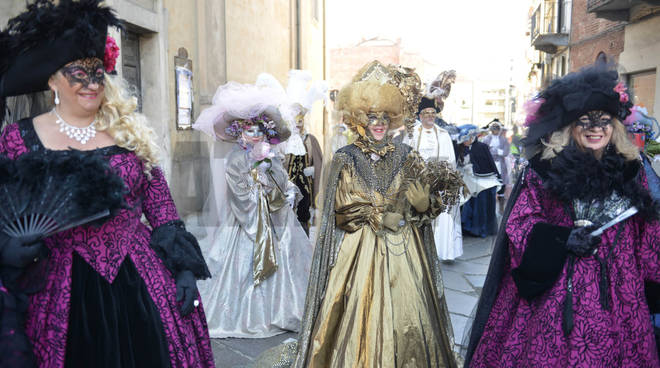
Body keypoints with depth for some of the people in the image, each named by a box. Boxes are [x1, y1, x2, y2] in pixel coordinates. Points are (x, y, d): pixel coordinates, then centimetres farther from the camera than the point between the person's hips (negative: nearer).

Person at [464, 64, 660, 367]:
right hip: (556, 291, -3)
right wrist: (562, 239, -19)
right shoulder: (544, 170, -4)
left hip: (617, 293, 3)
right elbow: (519, 224, -7)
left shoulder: (630, 172, 7)